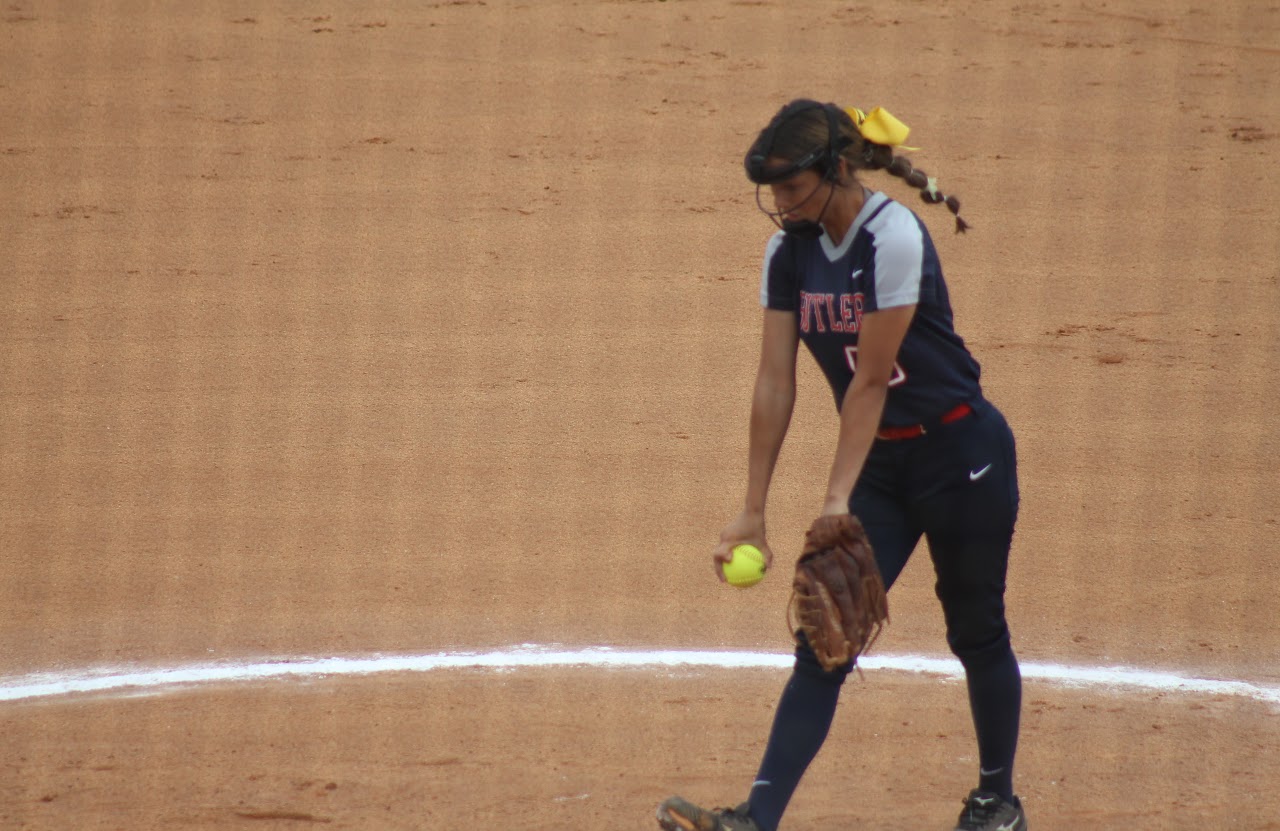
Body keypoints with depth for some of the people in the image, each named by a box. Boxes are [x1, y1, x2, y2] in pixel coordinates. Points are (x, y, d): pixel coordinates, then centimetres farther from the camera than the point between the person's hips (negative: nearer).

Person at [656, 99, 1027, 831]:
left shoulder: (894, 238, -22)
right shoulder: (791, 250, -1)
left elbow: (870, 380, -22)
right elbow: (775, 384, -1)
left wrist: (838, 501, -22)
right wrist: (753, 511, -3)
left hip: (961, 453, -6)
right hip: (880, 463, 6)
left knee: (976, 631, 8)